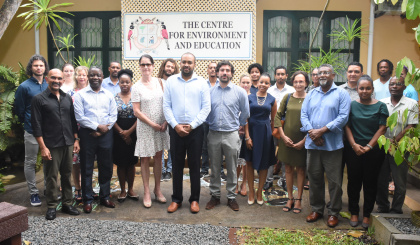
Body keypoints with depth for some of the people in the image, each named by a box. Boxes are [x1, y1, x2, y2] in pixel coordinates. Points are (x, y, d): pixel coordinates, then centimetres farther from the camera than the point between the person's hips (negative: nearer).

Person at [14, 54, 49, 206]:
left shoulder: (49, 86, 5)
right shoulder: (24, 87, -6)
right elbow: (19, 109, 0)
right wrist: (27, 122, 7)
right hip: (32, 131, -3)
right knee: (30, 163, 5)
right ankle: (33, 193, 17)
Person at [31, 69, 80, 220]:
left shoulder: (67, 98, 11)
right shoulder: (39, 99, -4)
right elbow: (36, 125, -8)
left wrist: (76, 140, 9)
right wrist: (43, 147, -12)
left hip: (68, 144, 5)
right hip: (51, 145, -4)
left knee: (67, 175, 12)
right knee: (51, 177, 5)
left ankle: (67, 204, 23)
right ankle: (52, 206, 18)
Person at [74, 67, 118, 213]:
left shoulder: (108, 95, 9)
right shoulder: (80, 95, 1)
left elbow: (113, 115, 4)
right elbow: (79, 117, -7)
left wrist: (104, 130, -9)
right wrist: (98, 126, -11)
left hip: (106, 134, 3)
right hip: (87, 134, -2)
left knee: (106, 167, 9)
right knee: (87, 168, 4)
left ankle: (105, 197, 23)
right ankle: (87, 200, 16)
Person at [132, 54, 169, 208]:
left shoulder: (159, 82, 5)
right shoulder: (137, 87, -4)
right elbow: (137, 111, -8)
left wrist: (165, 122, -6)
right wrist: (154, 124, -12)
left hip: (161, 126, 3)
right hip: (145, 127, -3)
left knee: (158, 157, 11)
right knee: (145, 159, 3)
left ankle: (157, 190, 24)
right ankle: (147, 193, 15)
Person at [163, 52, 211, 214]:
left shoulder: (201, 83, 3)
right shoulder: (171, 81, 6)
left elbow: (206, 108, -2)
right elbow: (166, 106, 2)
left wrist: (192, 126, -10)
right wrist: (175, 125, -9)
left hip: (195, 130, -1)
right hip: (175, 130, 1)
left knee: (194, 165, 7)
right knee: (177, 165, 8)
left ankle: (194, 199, 20)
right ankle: (176, 199, 21)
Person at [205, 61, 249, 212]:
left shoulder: (239, 92, 1)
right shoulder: (210, 91, 5)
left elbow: (245, 112, 10)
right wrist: (211, 123, 10)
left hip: (231, 135, -1)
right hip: (213, 134, 2)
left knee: (232, 169, 6)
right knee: (214, 168, 10)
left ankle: (231, 197, 19)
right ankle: (215, 196, 23)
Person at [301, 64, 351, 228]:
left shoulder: (341, 94, 1)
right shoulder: (311, 94, 15)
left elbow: (343, 117, -9)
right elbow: (304, 115, 7)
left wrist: (322, 131, -15)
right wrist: (311, 132, -10)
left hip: (332, 145, -4)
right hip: (312, 143, 4)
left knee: (334, 180, 2)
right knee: (314, 178, 11)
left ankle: (333, 213, 17)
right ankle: (316, 209, 25)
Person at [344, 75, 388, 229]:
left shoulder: (380, 106, 1)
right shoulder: (351, 105, 4)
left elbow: (382, 129, -3)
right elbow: (347, 126, 1)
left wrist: (369, 146, -10)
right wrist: (354, 145, -10)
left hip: (373, 151, -1)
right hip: (353, 150, 1)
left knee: (370, 182, 6)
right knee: (354, 181, 7)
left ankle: (367, 215, 19)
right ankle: (354, 213, 20)